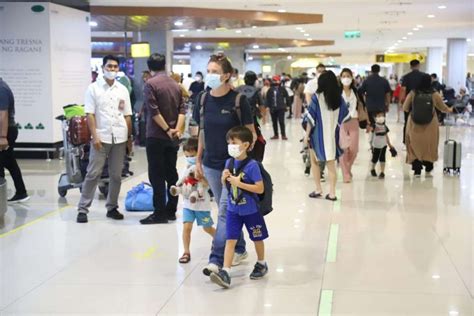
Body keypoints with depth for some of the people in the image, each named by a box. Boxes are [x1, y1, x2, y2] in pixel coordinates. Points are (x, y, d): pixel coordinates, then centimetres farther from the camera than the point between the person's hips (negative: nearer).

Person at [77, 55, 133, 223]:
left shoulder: (123, 90, 10)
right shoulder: (93, 88, 0)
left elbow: (127, 116, 13)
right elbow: (90, 114, -4)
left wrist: (129, 137, 10)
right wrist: (95, 136, -12)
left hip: (120, 138, 3)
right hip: (101, 138, -3)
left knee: (116, 175, 8)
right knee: (93, 174, -3)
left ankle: (112, 207, 18)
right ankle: (83, 209, 2)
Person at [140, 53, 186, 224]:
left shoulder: (150, 84, -9)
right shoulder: (175, 84, 10)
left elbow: (154, 111, -17)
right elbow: (182, 109, 3)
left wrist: (167, 130, -12)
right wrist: (177, 129, -6)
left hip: (156, 136, -6)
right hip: (173, 137, 6)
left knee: (157, 175, -2)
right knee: (171, 173, 11)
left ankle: (160, 213, -1)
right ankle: (171, 211, 15)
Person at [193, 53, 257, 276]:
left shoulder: (238, 100, -11)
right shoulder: (203, 99, 3)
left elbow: (250, 134, -6)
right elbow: (201, 132, 12)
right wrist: (198, 160, 11)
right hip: (211, 164, 5)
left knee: (225, 210, -8)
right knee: (226, 209, 14)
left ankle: (216, 260, -9)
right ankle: (239, 249, 30)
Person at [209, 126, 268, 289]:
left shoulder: (252, 165, -19)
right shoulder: (229, 162, 0)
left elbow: (260, 188, -22)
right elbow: (225, 184, 13)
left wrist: (239, 183, -26)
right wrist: (224, 178, -11)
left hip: (250, 210, -4)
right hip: (233, 210, 4)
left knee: (257, 238, 15)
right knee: (230, 240, -3)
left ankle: (261, 264, 37)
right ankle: (225, 272, -7)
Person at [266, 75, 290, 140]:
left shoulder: (282, 89, -1)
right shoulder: (270, 90, 5)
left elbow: (287, 97, 4)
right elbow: (267, 98, 5)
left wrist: (288, 105, 2)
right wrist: (267, 106, -3)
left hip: (281, 108, -3)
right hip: (273, 108, 3)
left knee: (281, 121, -6)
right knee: (274, 122, 10)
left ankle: (283, 135, -1)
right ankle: (276, 135, 21)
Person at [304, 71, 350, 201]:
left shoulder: (317, 97, -11)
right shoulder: (339, 98, -1)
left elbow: (311, 118, -11)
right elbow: (344, 117, 4)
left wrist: (307, 134, -5)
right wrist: (339, 131, 17)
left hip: (318, 133, -3)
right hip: (332, 134, 3)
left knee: (314, 161, 16)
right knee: (331, 164, 9)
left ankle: (318, 190, 15)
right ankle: (332, 192, 5)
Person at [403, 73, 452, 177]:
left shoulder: (412, 93, -8)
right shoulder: (435, 95, -7)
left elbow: (405, 108, 1)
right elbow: (443, 108, 10)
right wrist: (450, 110, 32)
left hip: (415, 125, 0)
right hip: (430, 126, 0)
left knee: (415, 146, 9)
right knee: (429, 147, 14)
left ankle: (417, 170, 6)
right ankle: (428, 169, 21)